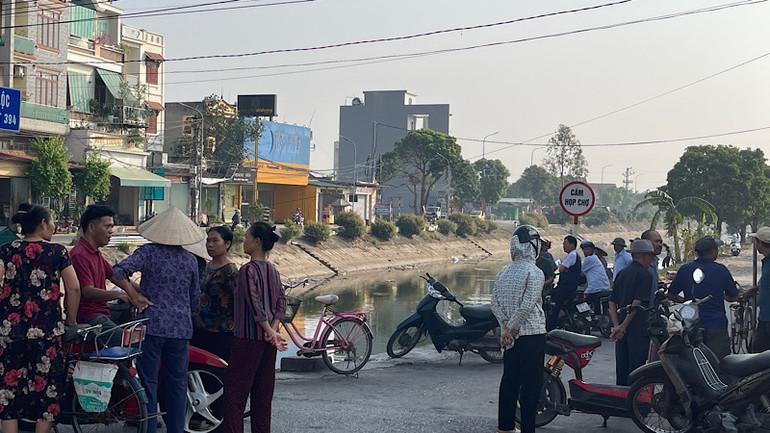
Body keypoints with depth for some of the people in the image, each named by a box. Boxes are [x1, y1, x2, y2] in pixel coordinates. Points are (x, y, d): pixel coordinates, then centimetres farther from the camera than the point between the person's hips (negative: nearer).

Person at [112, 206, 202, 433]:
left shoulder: (148, 252, -4)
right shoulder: (190, 259, 7)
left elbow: (120, 271, -17)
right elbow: (196, 298, 13)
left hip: (152, 325, -3)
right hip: (181, 328, 3)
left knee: (148, 382, 1)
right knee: (177, 384, 10)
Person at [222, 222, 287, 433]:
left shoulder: (248, 270, -14)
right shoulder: (273, 271, 10)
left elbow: (255, 305, -20)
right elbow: (281, 304, 7)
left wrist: (271, 332, -18)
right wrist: (272, 330, -3)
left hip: (248, 338, -8)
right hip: (268, 340, 8)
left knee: (234, 391, -4)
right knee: (263, 392, 12)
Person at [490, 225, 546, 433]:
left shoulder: (503, 273, 8)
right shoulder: (534, 273, -13)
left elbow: (495, 303, 2)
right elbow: (528, 305, -20)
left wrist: (506, 326, -4)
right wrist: (513, 328, -11)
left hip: (510, 336, 7)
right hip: (532, 334, -7)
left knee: (509, 379, 13)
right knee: (530, 382, -2)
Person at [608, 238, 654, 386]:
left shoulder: (622, 273, 13)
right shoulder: (645, 275, -10)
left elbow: (612, 302, 8)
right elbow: (637, 303, -19)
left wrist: (616, 325, 0)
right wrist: (623, 327, -17)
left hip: (621, 330, 8)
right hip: (638, 329, -8)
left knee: (621, 369, 13)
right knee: (636, 370, -3)